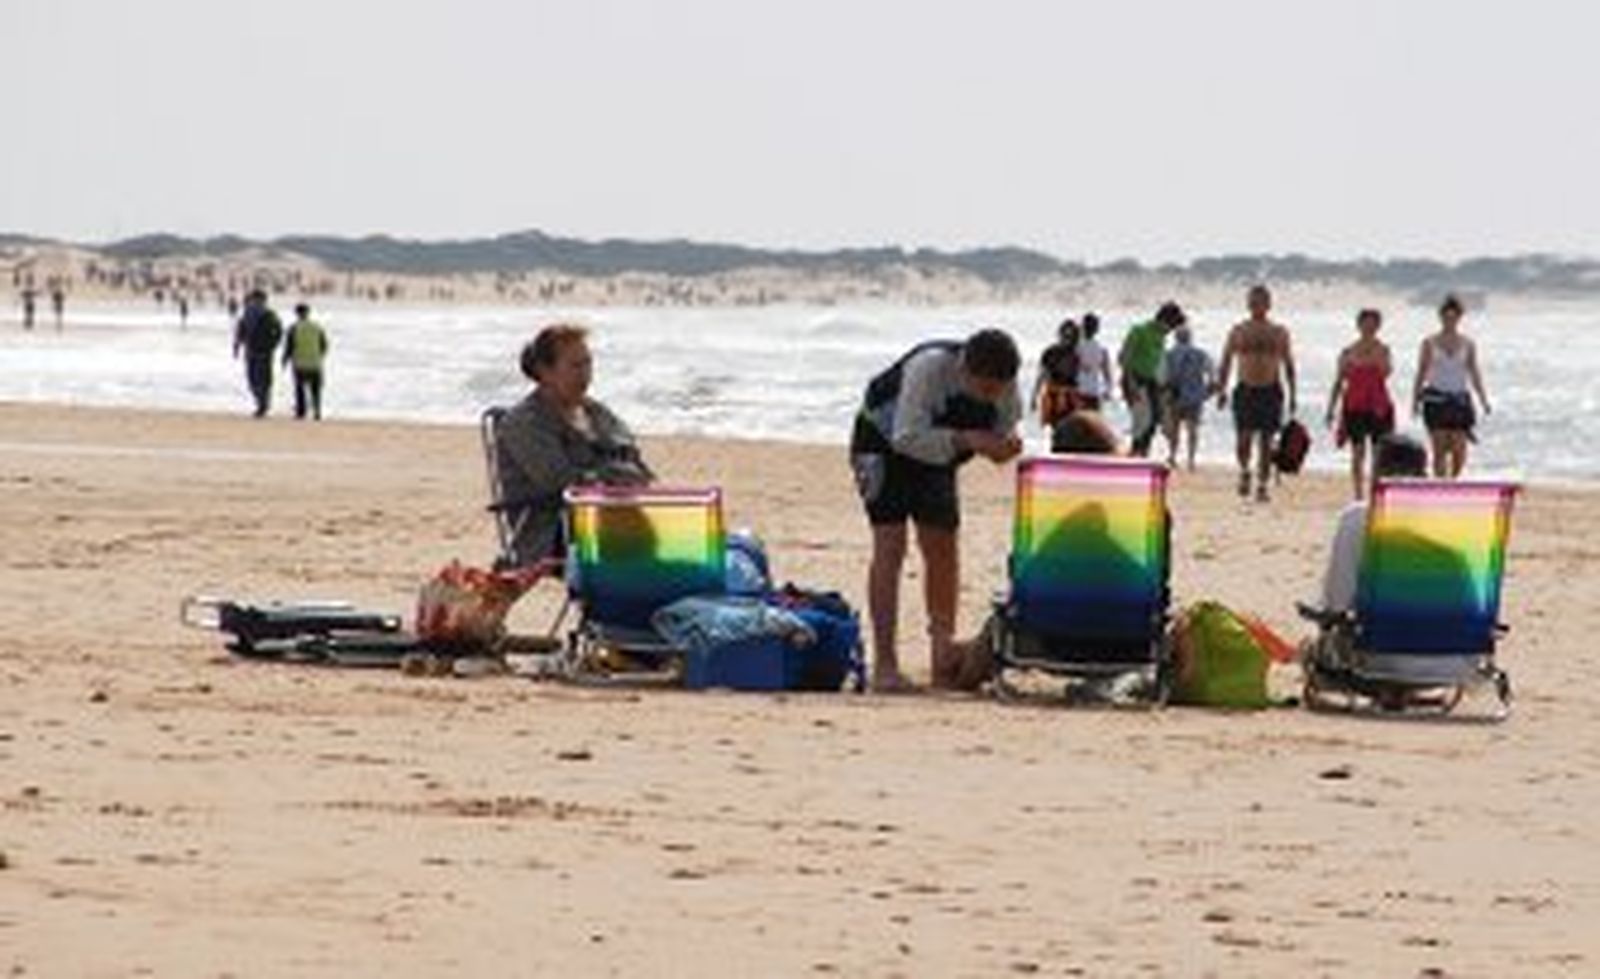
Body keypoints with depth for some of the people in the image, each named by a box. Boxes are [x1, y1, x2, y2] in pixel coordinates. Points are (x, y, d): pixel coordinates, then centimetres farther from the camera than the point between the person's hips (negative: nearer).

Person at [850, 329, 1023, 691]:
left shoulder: (1004, 387, -18)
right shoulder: (929, 367, -36)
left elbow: (1006, 426, -4)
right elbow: (907, 437, -37)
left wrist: (1006, 444, -29)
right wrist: (965, 439, -46)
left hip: (937, 454, 6)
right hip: (884, 442, -6)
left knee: (942, 550, 3)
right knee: (890, 546, -15)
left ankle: (944, 658, 11)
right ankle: (884, 665, -18)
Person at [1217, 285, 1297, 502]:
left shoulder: (1279, 333, 6)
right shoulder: (1238, 332, 5)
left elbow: (1288, 365, 9)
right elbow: (1226, 362, 7)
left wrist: (1292, 394, 5)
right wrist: (1221, 390, 0)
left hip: (1270, 391, 0)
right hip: (1245, 390, 0)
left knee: (1266, 441, 0)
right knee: (1243, 439, -10)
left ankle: (1262, 486, 7)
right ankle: (1244, 471, 18)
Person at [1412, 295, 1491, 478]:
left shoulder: (1467, 345, 8)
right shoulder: (1430, 344, 4)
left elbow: (1474, 374, 11)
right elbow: (1421, 374, 6)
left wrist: (1483, 400, 3)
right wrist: (1415, 400, 1)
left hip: (1460, 400, 2)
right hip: (1436, 399, -2)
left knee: (1460, 452, -4)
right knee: (1440, 449, -6)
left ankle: (1453, 480, 20)